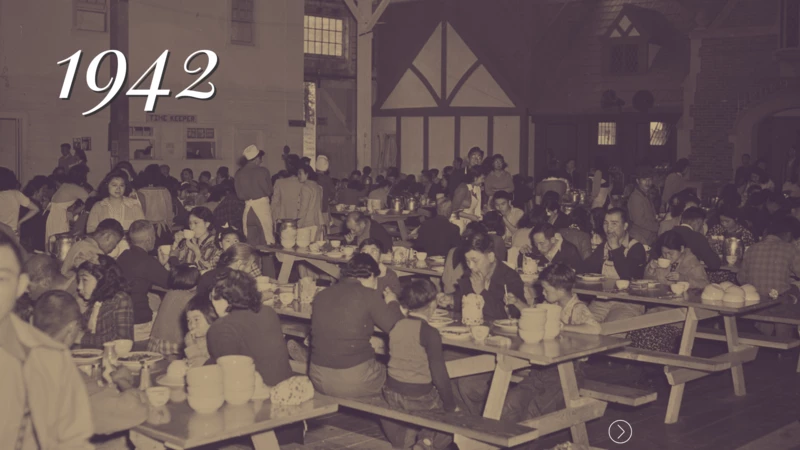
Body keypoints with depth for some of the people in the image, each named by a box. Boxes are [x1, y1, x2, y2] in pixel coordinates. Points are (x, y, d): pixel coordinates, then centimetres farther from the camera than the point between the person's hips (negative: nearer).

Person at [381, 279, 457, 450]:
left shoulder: (396, 326, -3)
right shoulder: (430, 333, -19)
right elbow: (439, 375, -17)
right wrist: (451, 406, -5)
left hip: (392, 395, 6)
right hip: (419, 400, -6)